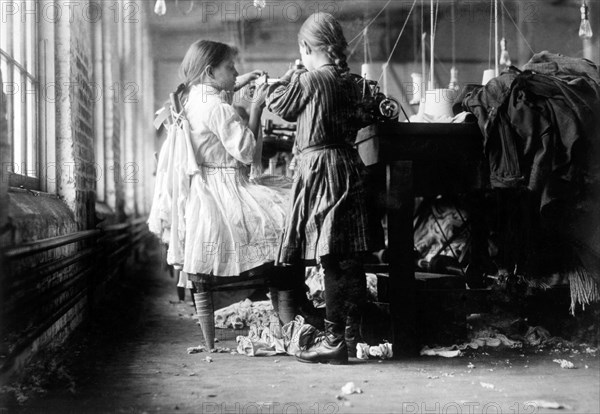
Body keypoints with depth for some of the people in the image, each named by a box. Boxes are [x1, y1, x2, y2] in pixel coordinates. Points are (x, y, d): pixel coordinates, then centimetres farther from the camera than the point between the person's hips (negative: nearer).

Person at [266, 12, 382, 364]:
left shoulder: (308, 80, -10)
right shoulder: (351, 83, 10)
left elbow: (276, 103, 3)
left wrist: (291, 75, 21)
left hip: (318, 167, -8)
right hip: (350, 167, 8)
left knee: (330, 261, -7)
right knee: (352, 260, 9)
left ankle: (335, 341, -4)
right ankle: (351, 333, 17)